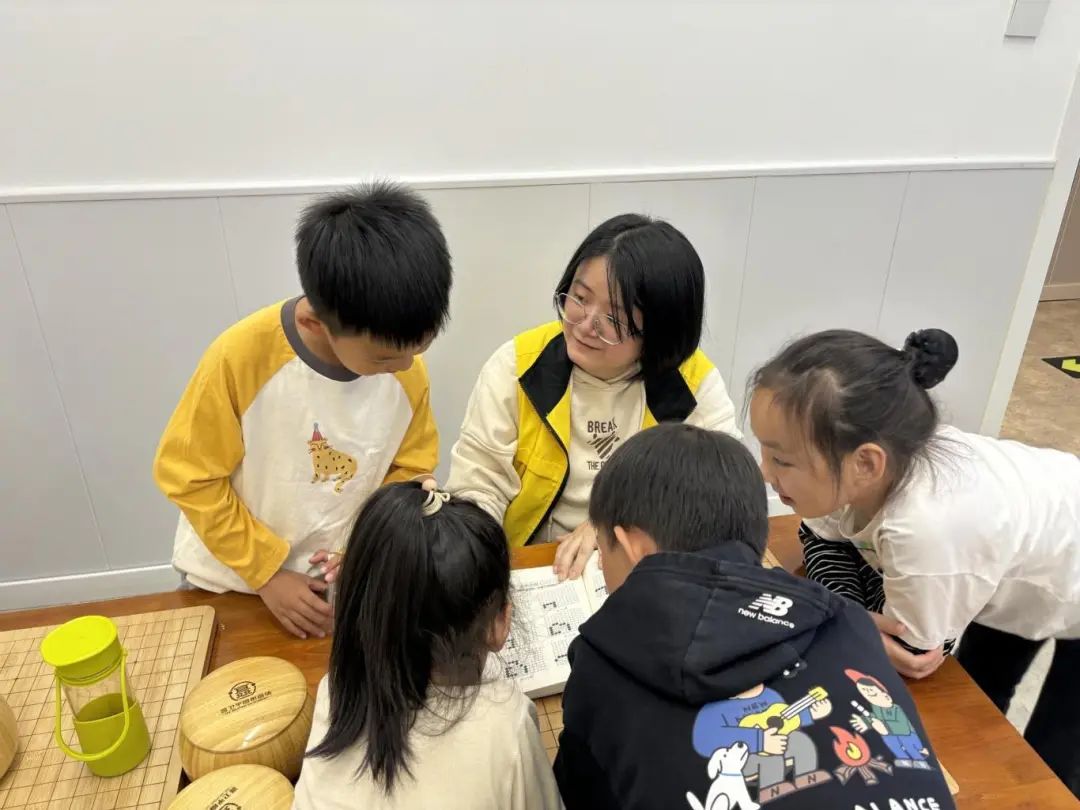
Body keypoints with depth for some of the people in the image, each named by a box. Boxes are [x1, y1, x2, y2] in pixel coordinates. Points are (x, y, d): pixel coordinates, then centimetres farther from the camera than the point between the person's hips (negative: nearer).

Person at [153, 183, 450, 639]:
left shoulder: (407, 369, -17)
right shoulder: (241, 358, -27)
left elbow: (411, 469, -4)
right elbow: (189, 476, -17)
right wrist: (266, 571, -15)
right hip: (232, 582, -1)